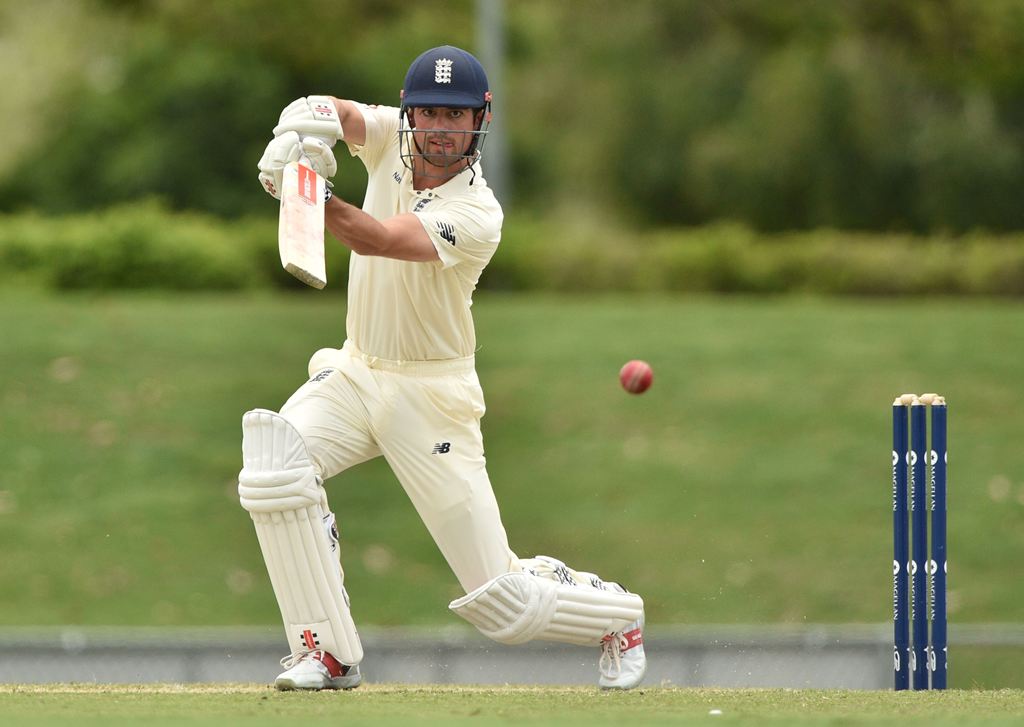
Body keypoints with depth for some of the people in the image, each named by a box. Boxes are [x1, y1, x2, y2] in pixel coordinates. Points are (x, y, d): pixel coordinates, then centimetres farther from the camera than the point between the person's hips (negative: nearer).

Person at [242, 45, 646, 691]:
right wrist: (311, 118, -48)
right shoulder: (393, 138, -4)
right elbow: (342, 114, -23)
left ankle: (616, 618, 29)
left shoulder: (477, 215, -23)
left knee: (499, 594, -4)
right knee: (273, 456, -26)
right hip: (356, 371, 5)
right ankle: (329, 654, -15)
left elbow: (376, 239, -37)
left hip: (432, 395, -5)